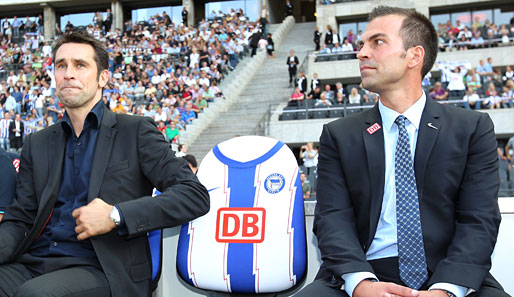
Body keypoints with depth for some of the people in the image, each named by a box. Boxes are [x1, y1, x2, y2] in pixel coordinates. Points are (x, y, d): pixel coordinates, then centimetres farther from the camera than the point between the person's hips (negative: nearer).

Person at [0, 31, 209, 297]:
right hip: (34, 264, 4)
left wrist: (115, 216, -14)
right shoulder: (37, 145, 18)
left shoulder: (135, 132, 2)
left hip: (101, 271, -4)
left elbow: (195, 195, -6)